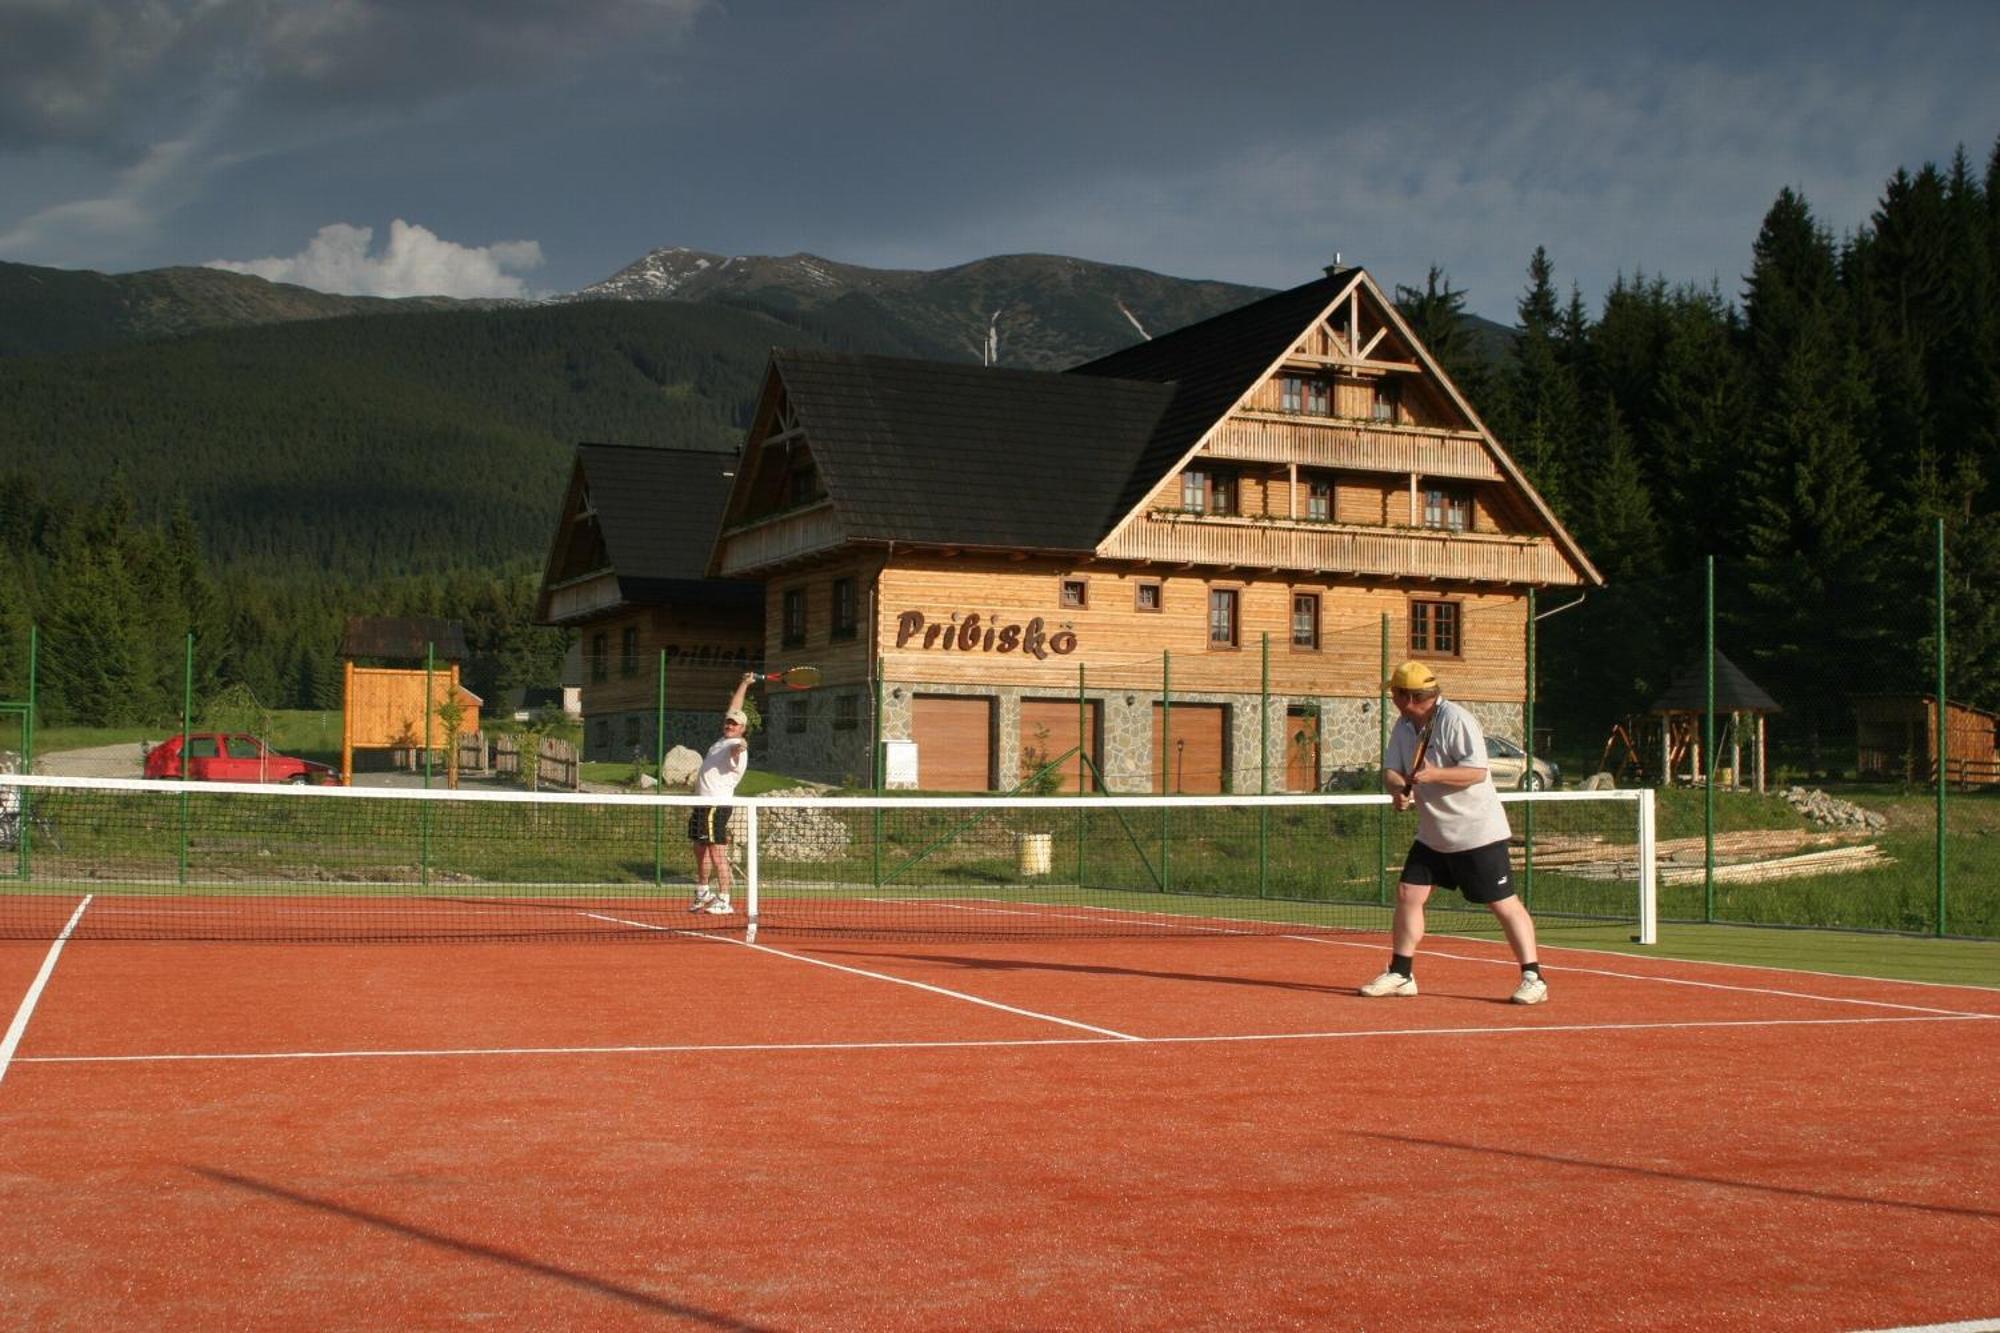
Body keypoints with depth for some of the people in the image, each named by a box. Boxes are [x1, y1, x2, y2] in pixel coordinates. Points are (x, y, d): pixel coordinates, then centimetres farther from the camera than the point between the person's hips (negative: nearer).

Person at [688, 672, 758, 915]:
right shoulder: (724, 740, 13)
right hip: (702, 804, 10)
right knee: (700, 851, 19)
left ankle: (724, 901, -12)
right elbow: (733, 709, 25)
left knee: (717, 853, -12)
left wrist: (739, 748, -62)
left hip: (717, 805, -10)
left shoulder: (737, 746, -14)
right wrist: (744, 684, 28)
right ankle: (703, 894, 33)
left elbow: (735, 755, -40)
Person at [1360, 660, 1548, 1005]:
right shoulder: (1405, 726, 6)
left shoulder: (1456, 721, -18)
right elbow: (1391, 769, 4)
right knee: (1408, 894, 6)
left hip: (1477, 831, -8)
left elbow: (1477, 772, -22)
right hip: (1432, 833, 8)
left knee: (1503, 903, -7)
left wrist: (1434, 774, -34)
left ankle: (1533, 978, -3)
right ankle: (1400, 974, 16)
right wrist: (1398, 788, -18)